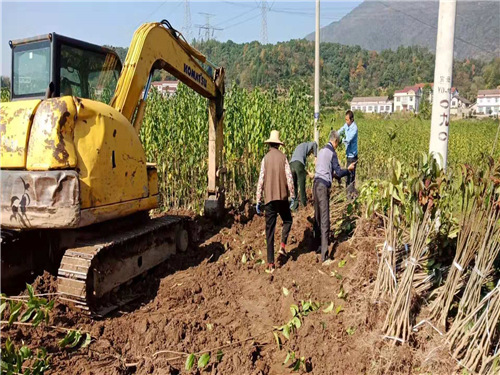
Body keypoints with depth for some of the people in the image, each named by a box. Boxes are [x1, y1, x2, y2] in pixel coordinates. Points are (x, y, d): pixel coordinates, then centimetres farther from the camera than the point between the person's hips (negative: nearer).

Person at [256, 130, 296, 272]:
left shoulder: (265, 159, -1)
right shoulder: (283, 157, -1)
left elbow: (261, 181, -2)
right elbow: (289, 178, -4)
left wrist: (258, 201, 4)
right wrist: (293, 196, 7)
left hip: (269, 198, 1)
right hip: (282, 197, 0)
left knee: (270, 230, 5)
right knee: (287, 221, 25)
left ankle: (270, 263, 6)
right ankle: (282, 247, 7)